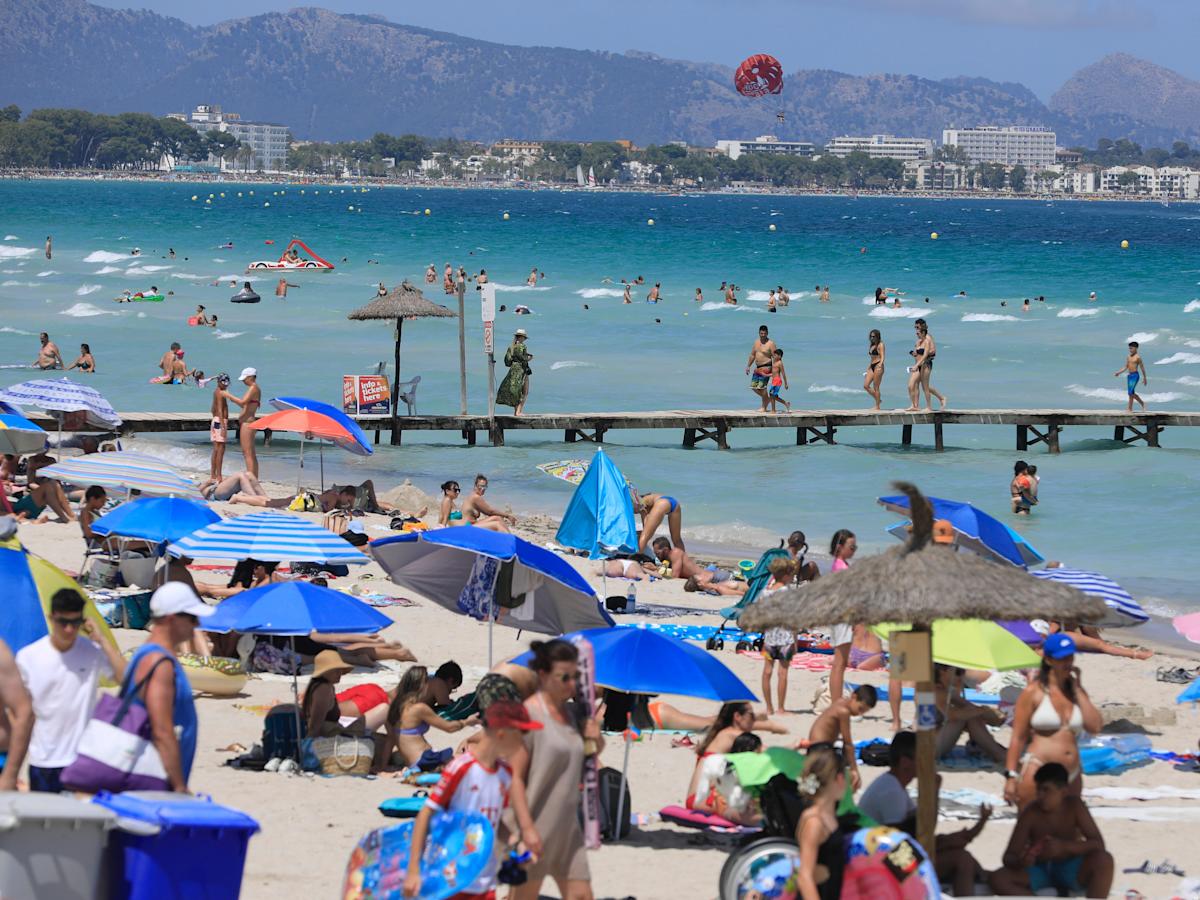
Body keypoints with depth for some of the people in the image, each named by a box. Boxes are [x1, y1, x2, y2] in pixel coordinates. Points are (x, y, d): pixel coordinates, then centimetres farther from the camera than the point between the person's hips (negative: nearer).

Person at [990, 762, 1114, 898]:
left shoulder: (1074, 806, -14)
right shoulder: (1031, 813, -15)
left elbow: (1098, 844, -19)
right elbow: (1009, 857, -13)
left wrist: (1064, 846, -36)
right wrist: (1020, 861, -39)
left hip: (1071, 871, -1)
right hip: (1039, 872, 1)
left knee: (1104, 860, -31)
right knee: (998, 879, -27)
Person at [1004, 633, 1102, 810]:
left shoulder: (1076, 692, 12)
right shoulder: (1033, 692, -3)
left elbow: (1095, 727, -3)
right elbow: (1018, 737, -6)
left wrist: (1077, 689, 0)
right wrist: (1011, 776, -13)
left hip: (1071, 776, 6)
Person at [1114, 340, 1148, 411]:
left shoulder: (1138, 357, -7)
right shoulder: (1128, 357, 13)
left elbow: (1142, 367, -4)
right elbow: (1125, 367, 18)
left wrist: (1145, 378, -2)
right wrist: (1118, 372, 6)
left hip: (1135, 375, -8)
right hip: (1129, 375, 8)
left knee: (1131, 392, -15)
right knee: (1131, 393, 9)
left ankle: (1130, 407, -10)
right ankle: (1142, 403, 23)